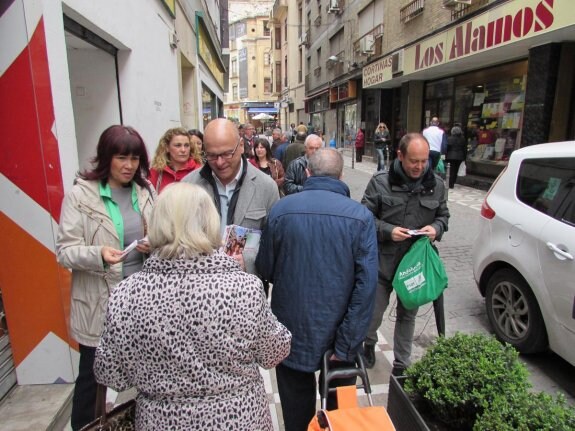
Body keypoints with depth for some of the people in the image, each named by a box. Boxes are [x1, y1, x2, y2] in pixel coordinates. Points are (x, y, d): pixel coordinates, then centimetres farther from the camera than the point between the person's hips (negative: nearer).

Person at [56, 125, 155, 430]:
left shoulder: (146, 191, 3)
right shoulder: (80, 194, -7)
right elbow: (64, 251, -9)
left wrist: (154, 245, -11)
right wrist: (97, 254, -27)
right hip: (99, 302, -3)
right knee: (92, 377, 13)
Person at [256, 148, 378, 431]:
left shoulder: (281, 209, -12)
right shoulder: (361, 216, -13)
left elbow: (264, 269, -4)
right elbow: (367, 285, -17)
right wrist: (347, 345, -12)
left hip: (292, 331, 0)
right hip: (337, 331, 0)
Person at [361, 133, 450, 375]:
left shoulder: (436, 184, 1)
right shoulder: (380, 182, -9)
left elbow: (443, 215, 13)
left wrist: (436, 228, -9)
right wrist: (388, 231, -19)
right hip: (383, 261, -2)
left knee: (407, 315, 16)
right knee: (374, 310, 12)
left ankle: (401, 364, 35)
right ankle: (369, 343, 44)